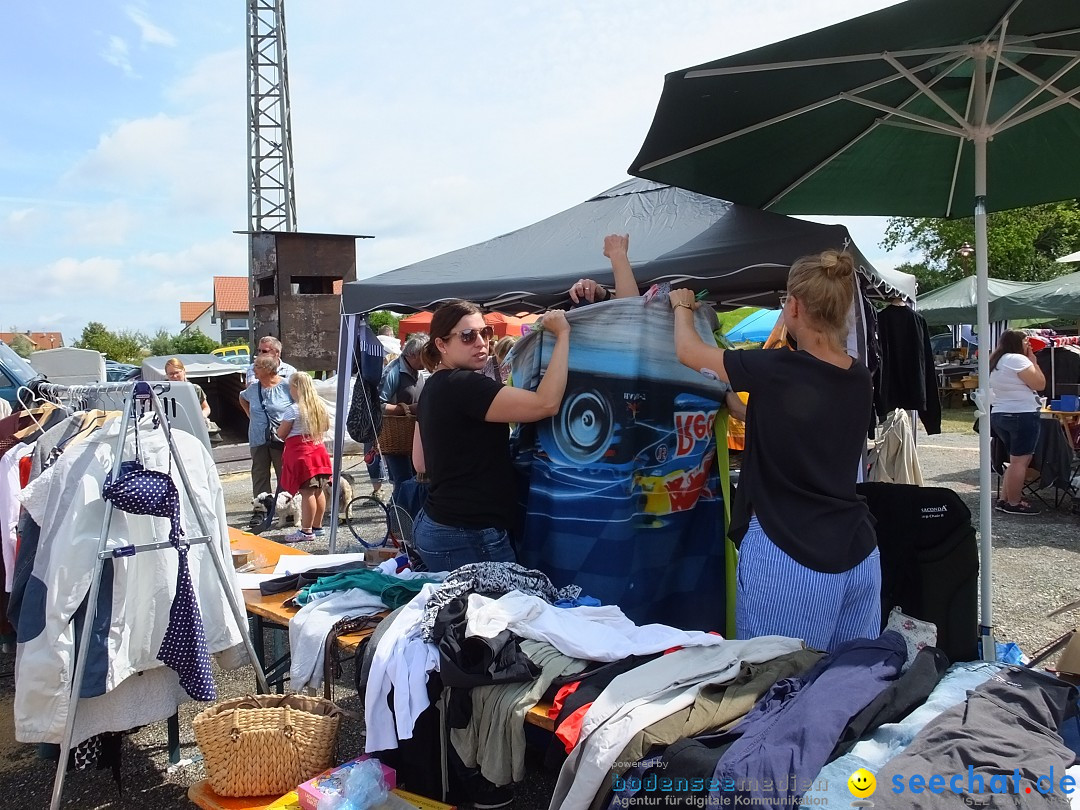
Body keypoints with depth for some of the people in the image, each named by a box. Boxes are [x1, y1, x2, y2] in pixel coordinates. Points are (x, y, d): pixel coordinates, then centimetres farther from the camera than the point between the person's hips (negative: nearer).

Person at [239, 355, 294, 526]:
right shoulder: (253, 388, 6)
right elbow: (242, 398, 28)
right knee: (259, 475, 6)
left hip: (281, 440, -4)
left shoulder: (287, 386, -9)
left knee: (285, 475, 4)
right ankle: (260, 510, 12)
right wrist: (250, 415, 16)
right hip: (258, 440, 4)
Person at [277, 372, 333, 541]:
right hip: (318, 450, 8)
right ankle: (317, 526, 19)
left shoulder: (293, 410, -13)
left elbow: (281, 433, -8)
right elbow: (326, 427, 19)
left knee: (307, 492, -7)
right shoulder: (319, 406, 8)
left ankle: (306, 530, -5)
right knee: (318, 491, 10)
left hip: (300, 452, -7)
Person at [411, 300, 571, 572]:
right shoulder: (463, 385, -18)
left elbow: (420, 463, 19)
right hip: (469, 538, -10)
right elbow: (546, 404, -27)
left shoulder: (433, 387, 12)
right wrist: (562, 334, -21)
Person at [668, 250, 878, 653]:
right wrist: (732, 399, 30)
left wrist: (682, 306, 20)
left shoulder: (777, 370, -14)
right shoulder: (860, 381, 5)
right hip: (858, 555, 7)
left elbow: (688, 351, 1)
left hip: (789, 558, -7)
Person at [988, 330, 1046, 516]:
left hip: (999, 415, 10)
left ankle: (1004, 500, 15)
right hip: (1022, 415, -10)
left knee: (1015, 460, 16)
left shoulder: (996, 362, 17)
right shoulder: (1017, 359, -13)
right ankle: (1014, 504, -3)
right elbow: (1039, 384, -12)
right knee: (1020, 461, -5)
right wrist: (1033, 360, -2)